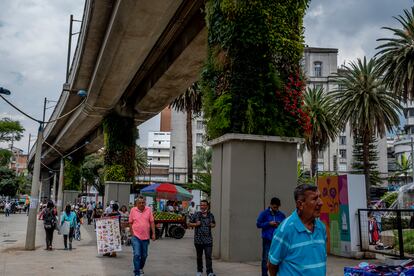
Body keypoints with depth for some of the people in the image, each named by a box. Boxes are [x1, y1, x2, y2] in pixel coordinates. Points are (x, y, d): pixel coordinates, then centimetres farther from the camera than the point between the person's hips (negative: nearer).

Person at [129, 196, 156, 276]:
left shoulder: (148, 210, 0)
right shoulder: (133, 210, -2)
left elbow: (152, 222, 2)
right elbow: (130, 223, 3)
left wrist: (153, 233, -1)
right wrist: (132, 233, 0)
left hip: (146, 236, 2)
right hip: (136, 236, -2)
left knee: (144, 255, 14)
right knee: (137, 255, -9)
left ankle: (141, 268, 37)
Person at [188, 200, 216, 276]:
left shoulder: (210, 215, 6)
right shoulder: (196, 215, 0)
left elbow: (214, 224, 20)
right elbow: (189, 223, 5)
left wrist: (212, 225, -3)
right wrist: (196, 224, -13)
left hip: (208, 240, 0)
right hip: (198, 239, 0)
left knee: (208, 256, -7)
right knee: (199, 256, 12)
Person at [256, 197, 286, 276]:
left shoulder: (282, 215, 8)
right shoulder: (264, 213, 0)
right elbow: (258, 224, -2)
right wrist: (269, 223, -12)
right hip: (267, 240, -3)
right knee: (266, 258, 0)